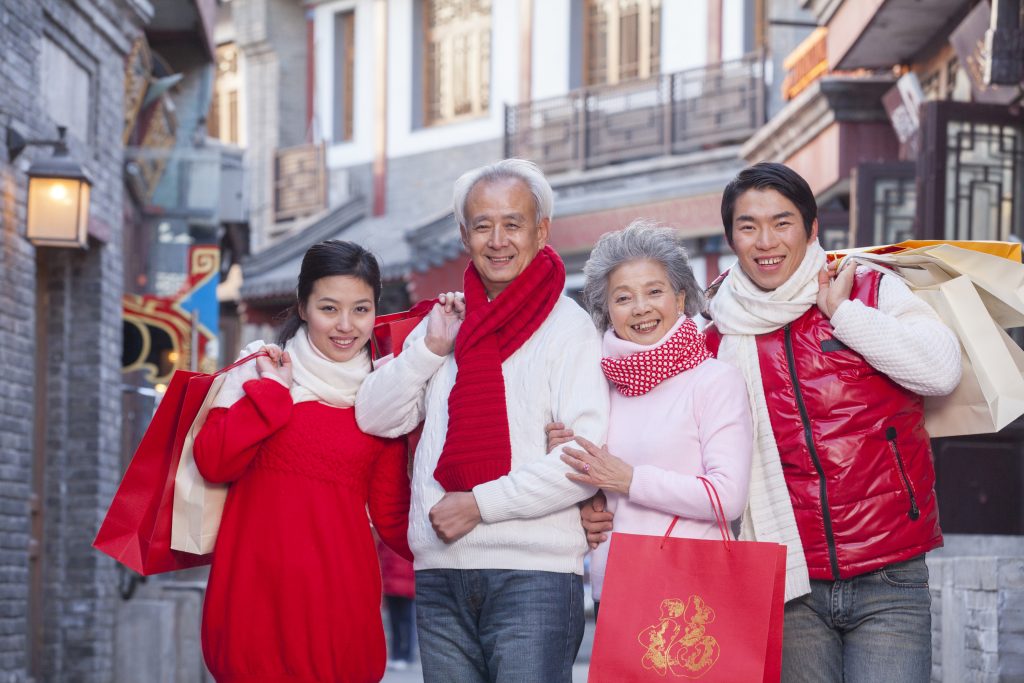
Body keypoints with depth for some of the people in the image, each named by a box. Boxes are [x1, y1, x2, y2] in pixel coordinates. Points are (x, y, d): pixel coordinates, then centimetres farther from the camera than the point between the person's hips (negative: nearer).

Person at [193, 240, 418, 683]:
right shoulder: (260, 372, 6)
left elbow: (393, 516, 11)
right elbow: (213, 463, -7)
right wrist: (272, 390, -8)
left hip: (340, 594, 2)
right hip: (256, 591, -1)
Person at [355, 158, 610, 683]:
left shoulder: (568, 326, -2)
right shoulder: (444, 322, 16)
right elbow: (376, 418, 11)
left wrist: (481, 503, -13)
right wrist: (430, 349, -2)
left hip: (532, 577, -5)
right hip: (440, 575, 5)